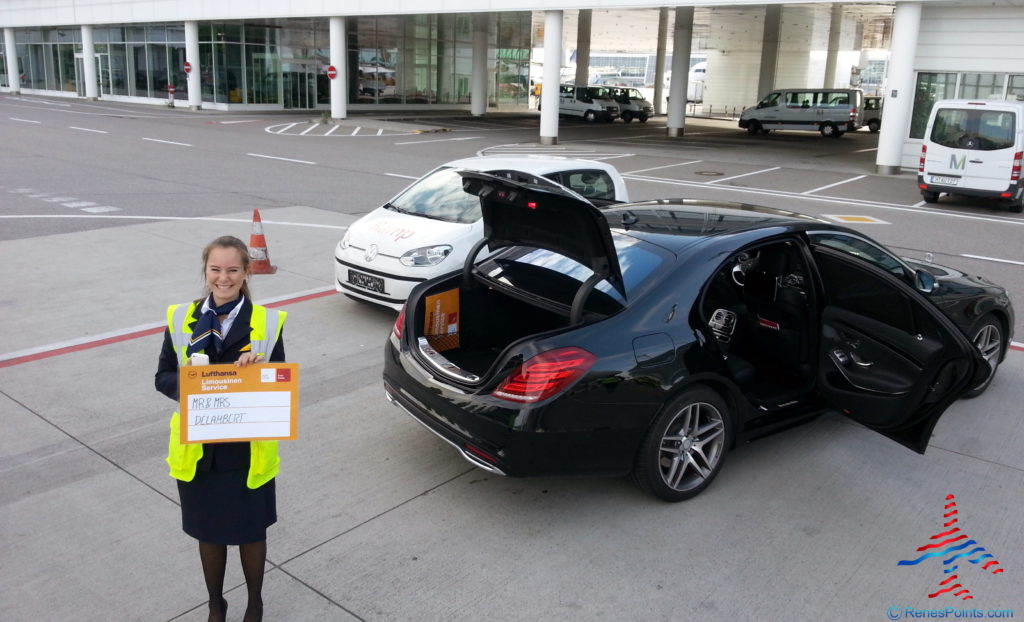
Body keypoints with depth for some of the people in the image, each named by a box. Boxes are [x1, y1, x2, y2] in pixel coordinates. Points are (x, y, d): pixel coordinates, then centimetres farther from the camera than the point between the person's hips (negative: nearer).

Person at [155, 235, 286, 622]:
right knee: (209, 532, 18)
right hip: (197, 448, 2)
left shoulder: (267, 323, -7)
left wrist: (259, 371, -24)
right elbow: (163, 378, 1)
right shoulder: (181, 318, -3)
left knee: (251, 531, 15)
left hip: (248, 449, -1)